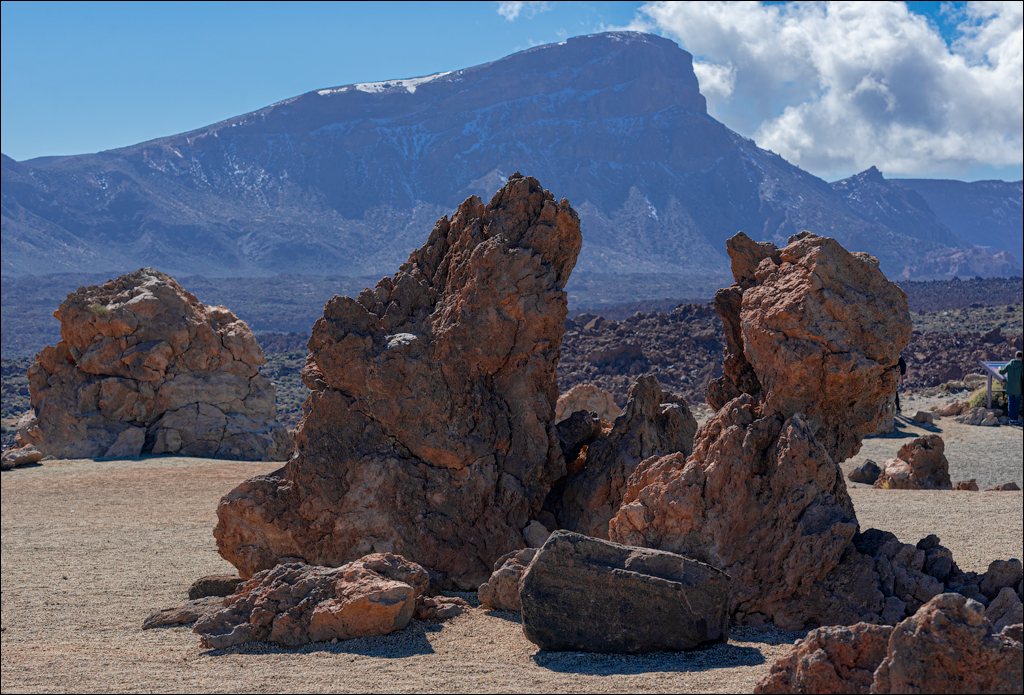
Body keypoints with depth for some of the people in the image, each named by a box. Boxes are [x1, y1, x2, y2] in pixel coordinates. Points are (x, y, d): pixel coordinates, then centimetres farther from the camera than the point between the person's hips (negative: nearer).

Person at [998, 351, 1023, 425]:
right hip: (1018, 388, -3)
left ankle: (1011, 419, 10)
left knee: (1011, 403, 10)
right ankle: (1016, 419, 6)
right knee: (1017, 404, 5)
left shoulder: (1009, 364, 0)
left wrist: (1000, 368, 33)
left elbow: (1001, 372, 10)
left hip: (1009, 388, 3)